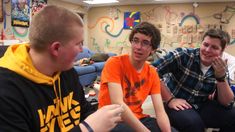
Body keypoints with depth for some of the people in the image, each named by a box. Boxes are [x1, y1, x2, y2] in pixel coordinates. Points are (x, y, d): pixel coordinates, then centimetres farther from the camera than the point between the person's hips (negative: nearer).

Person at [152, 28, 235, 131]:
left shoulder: (220, 69, 0)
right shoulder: (183, 55, -16)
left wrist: (221, 76, -18)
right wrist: (170, 99, -21)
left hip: (200, 107, 5)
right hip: (176, 105, -5)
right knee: (194, 122, -34)